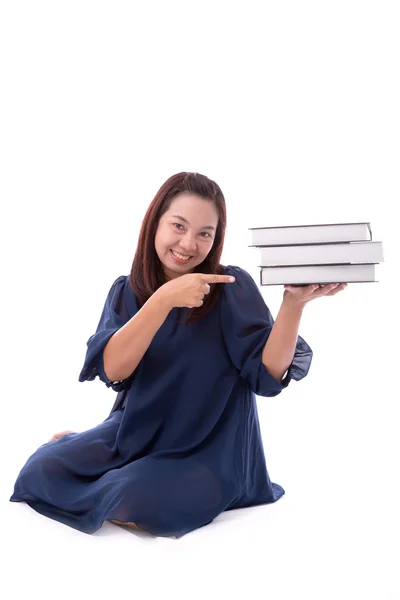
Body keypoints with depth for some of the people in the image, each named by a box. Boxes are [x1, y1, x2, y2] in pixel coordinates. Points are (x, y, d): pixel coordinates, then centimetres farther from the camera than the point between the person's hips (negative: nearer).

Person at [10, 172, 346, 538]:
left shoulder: (232, 287, -12)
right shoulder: (126, 290, -2)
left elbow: (268, 374, -19)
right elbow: (112, 370, -18)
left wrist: (294, 303, -34)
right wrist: (164, 299, -30)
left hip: (210, 449, -3)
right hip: (137, 432, 4)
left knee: (143, 501, -28)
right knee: (42, 470, -8)